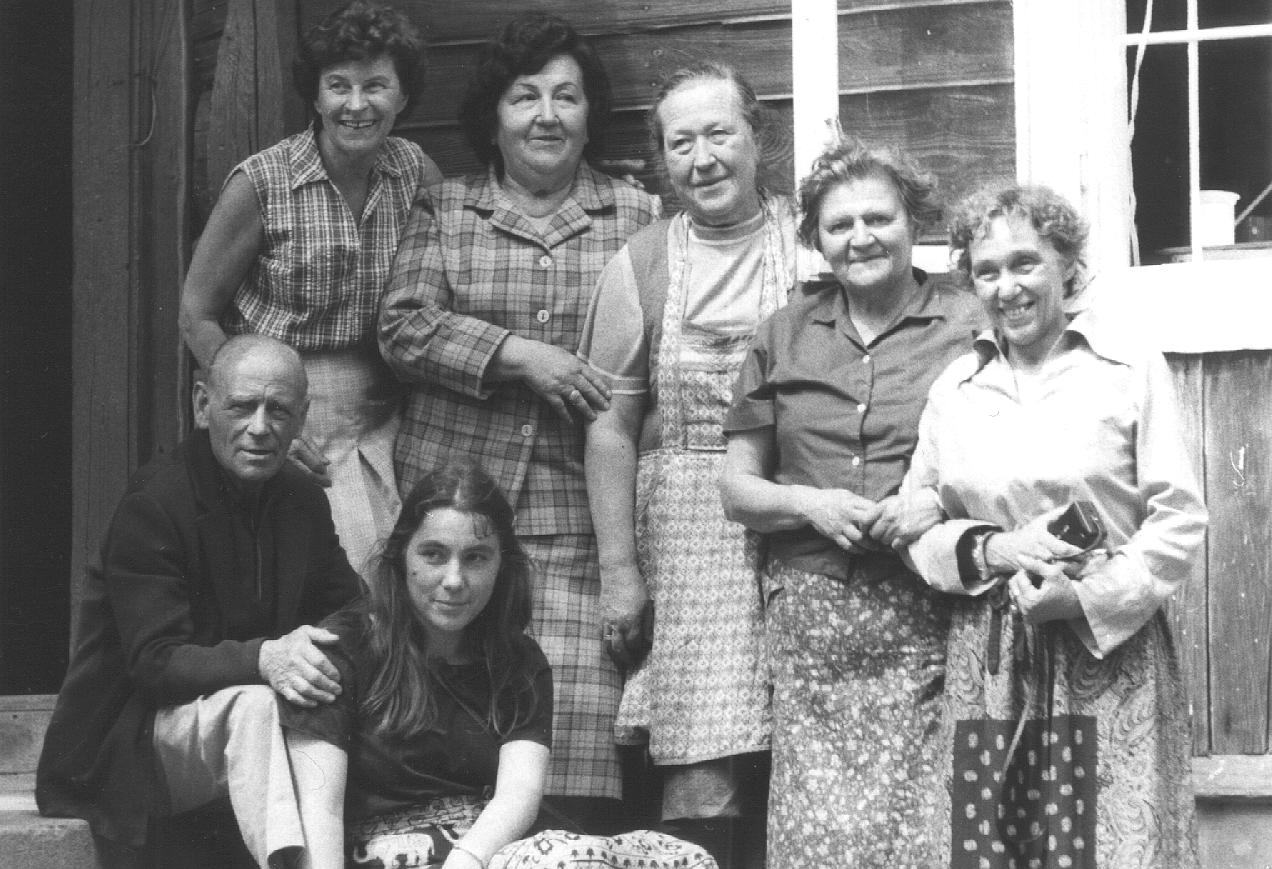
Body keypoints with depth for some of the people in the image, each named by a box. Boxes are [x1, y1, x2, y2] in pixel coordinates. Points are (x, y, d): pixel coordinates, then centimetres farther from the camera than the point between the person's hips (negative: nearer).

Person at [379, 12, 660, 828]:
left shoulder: (637, 216, 10)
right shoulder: (444, 210, 11)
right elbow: (404, 326, -1)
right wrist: (517, 354, -12)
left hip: (580, 507, 0)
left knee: (578, 714, -9)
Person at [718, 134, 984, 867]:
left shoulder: (970, 325, 4)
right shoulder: (785, 335, 14)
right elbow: (737, 488, 14)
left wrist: (944, 503, -12)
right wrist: (811, 505, -4)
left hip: (926, 613, -2)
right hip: (810, 614, 2)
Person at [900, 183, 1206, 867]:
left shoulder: (1131, 369, 0)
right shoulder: (953, 389, 10)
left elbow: (1179, 520, -3)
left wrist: (1089, 597, -14)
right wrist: (992, 549, -9)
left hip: (1110, 652, -3)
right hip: (986, 664, 3)